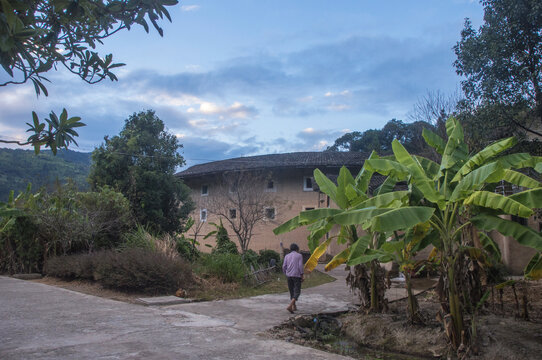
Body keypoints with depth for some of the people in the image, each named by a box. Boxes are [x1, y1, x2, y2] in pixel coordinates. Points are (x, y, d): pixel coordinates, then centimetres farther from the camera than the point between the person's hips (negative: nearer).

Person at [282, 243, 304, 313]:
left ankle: (294, 306, 20)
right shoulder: (299, 255, 2)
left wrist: (286, 275, 14)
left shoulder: (287, 256, 10)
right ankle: (290, 306, -20)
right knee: (297, 292, -3)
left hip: (289, 276, 4)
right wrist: (302, 276, -5)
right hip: (297, 275, -4)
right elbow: (300, 266, -9)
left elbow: (284, 267, 3)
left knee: (292, 291, 17)